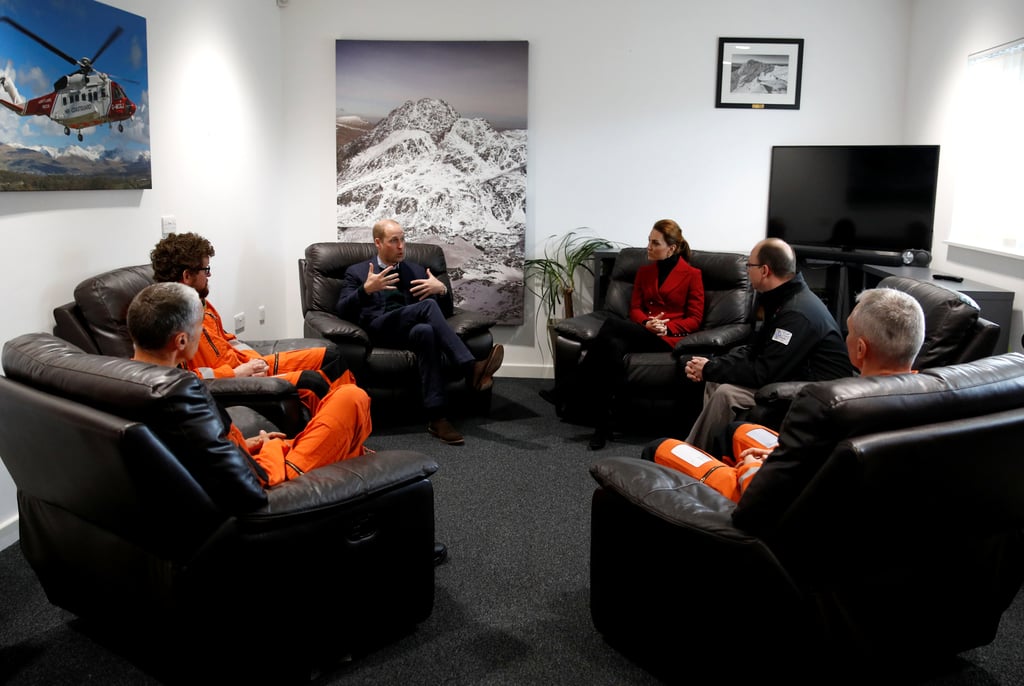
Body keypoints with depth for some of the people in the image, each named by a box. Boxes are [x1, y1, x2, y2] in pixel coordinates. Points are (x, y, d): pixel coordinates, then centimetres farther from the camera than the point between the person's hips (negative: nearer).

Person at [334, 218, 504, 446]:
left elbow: (444, 308, 19)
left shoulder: (417, 270, 24)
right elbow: (342, 311, 2)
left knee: (426, 330, -38)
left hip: (410, 330, 3)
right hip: (378, 329, -3)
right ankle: (471, 369, -42)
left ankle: (436, 417, -46)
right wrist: (366, 289, -15)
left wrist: (442, 288, -3)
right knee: (428, 306, -32)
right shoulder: (356, 271, 16)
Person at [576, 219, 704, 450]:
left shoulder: (692, 275, 8)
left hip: (669, 339, -5)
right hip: (641, 333, 5)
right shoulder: (644, 272, 23)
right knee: (613, 346, -35)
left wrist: (666, 327, -14)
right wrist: (646, 323, -9)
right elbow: (635, 308, 15)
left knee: (612, 324, -32)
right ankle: (603, 425, -38)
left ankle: (577, 382, -25)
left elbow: (695, 319, 3)